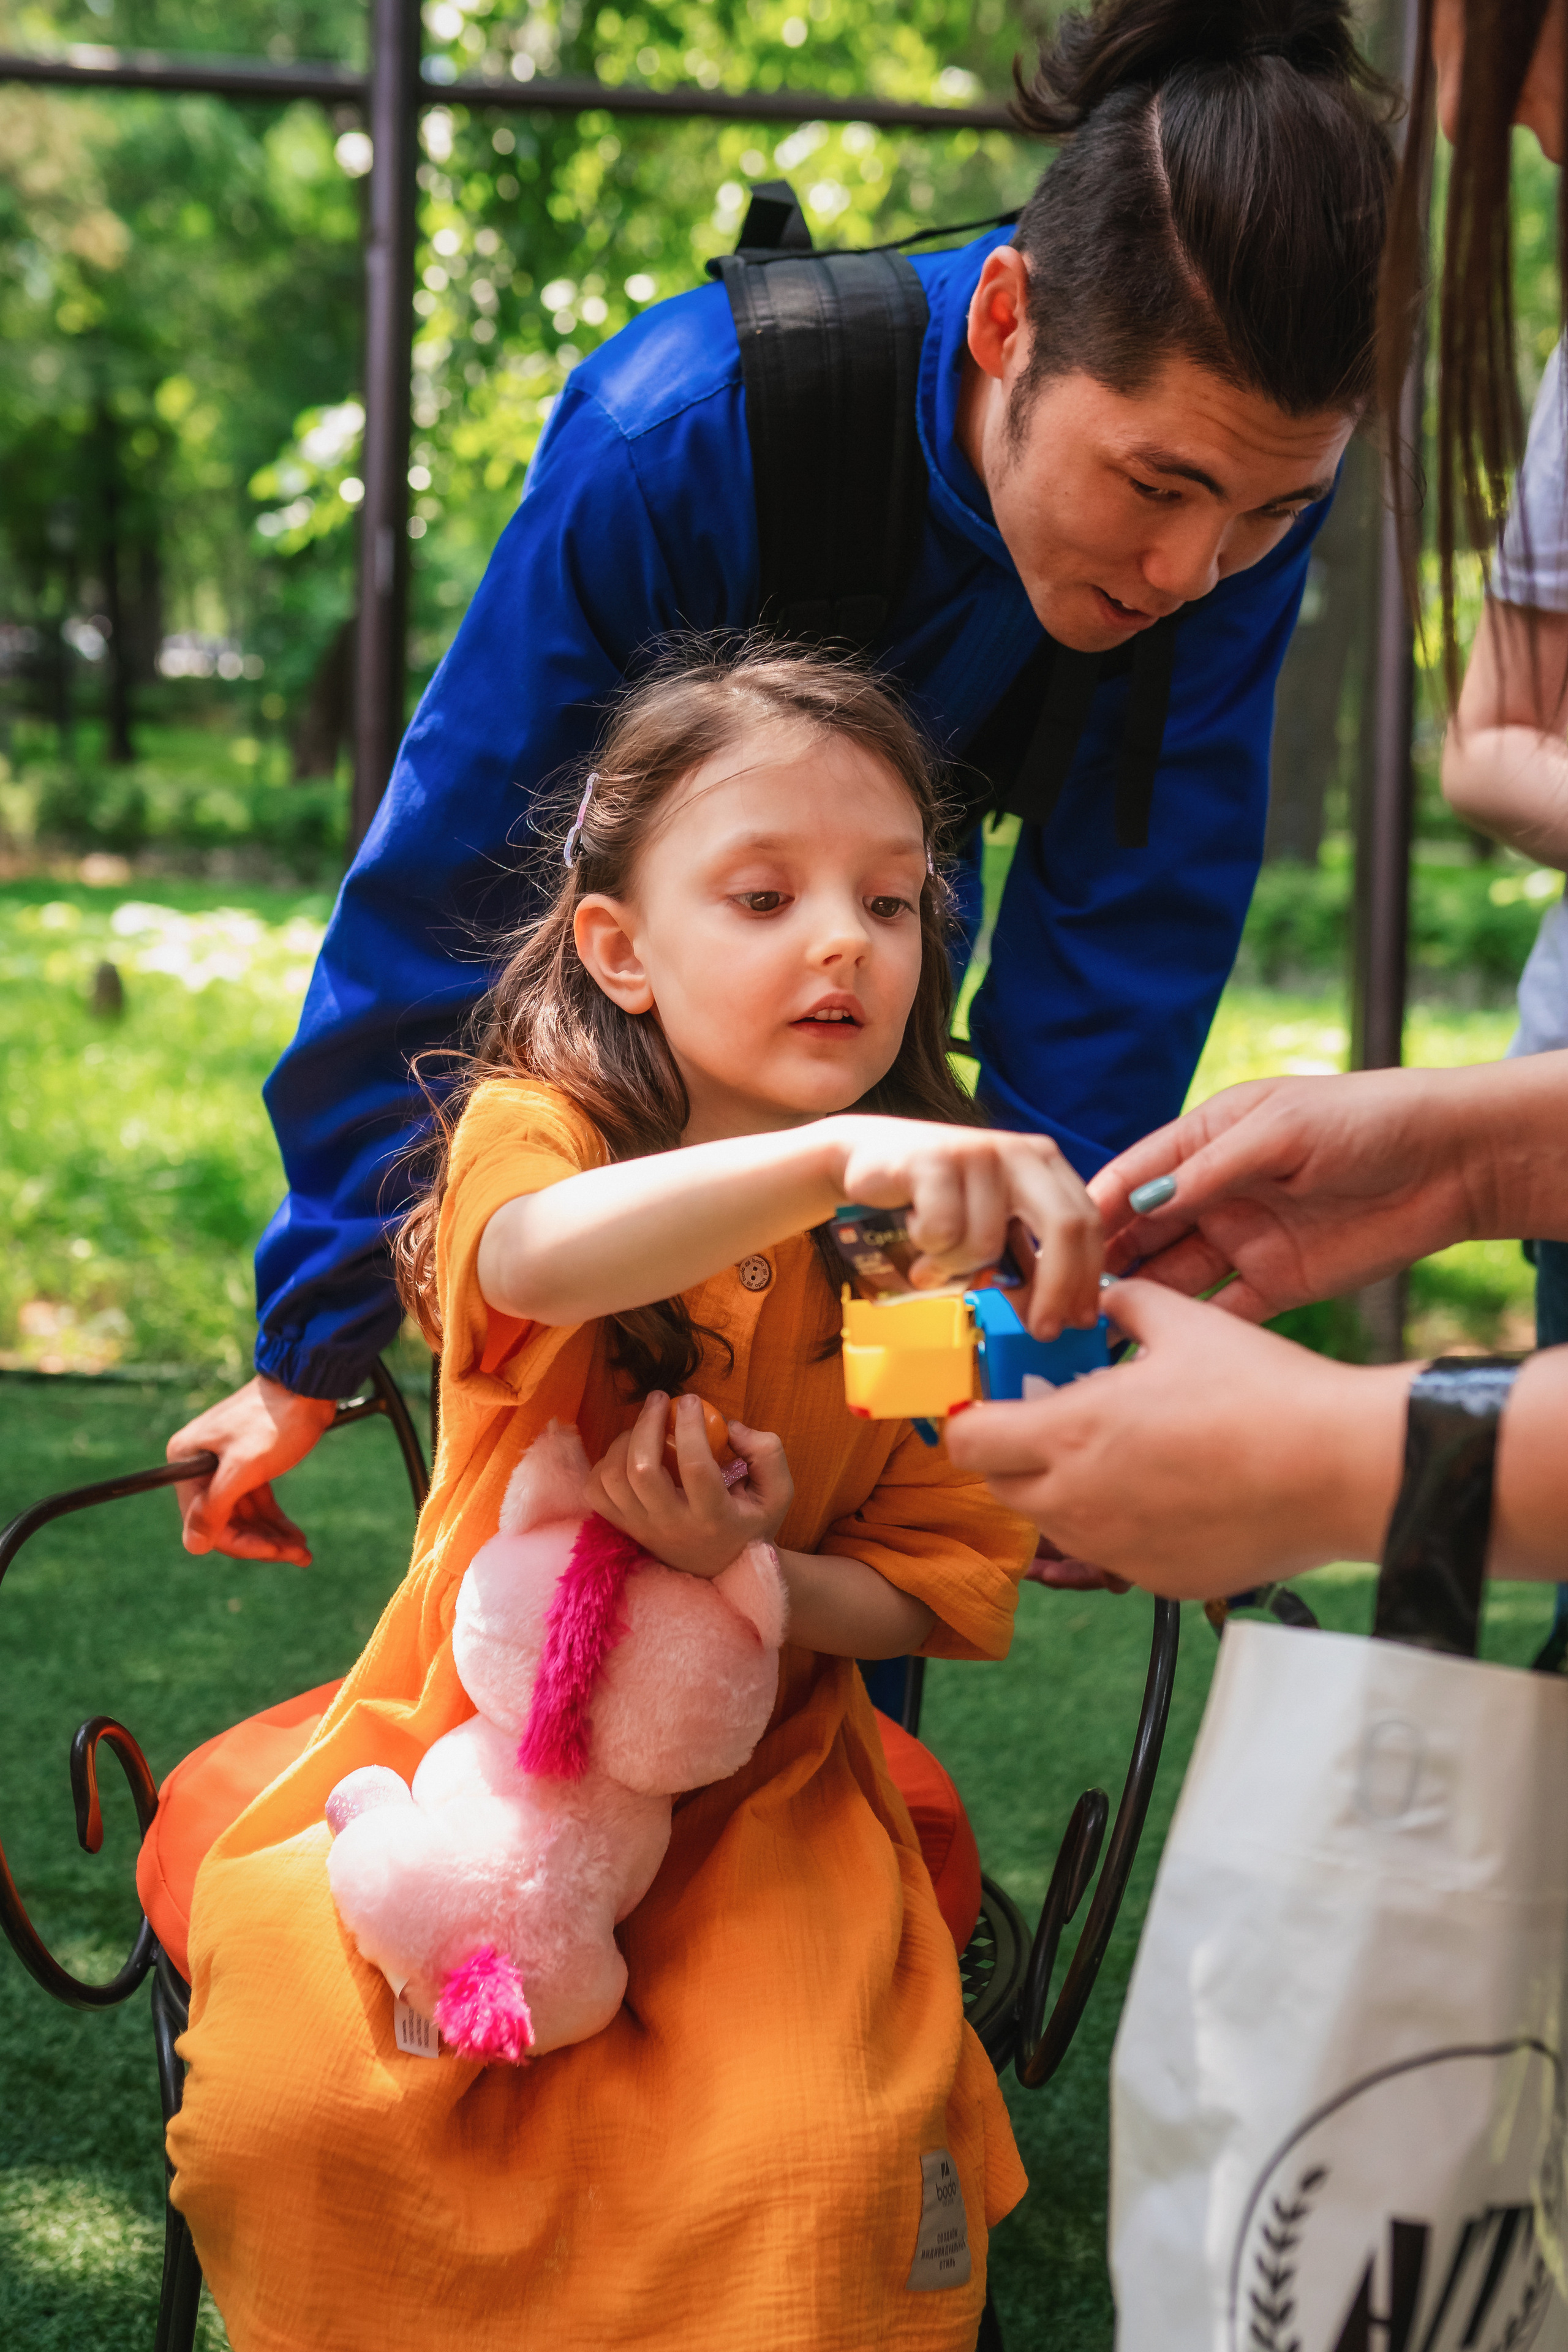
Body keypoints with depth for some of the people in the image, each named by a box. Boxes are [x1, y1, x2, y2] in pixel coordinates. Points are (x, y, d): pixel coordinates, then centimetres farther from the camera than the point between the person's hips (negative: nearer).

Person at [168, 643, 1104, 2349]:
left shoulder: (938, 1240, -4)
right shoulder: (535, 1132, -13)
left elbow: (942, 1582, -1)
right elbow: (542, 1256, -40)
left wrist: (761, 1575, -23)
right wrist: (827, 1153, -58)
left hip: (755, 1782, 1)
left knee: (818, 2171, -23)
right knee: (295, 2111, -21)